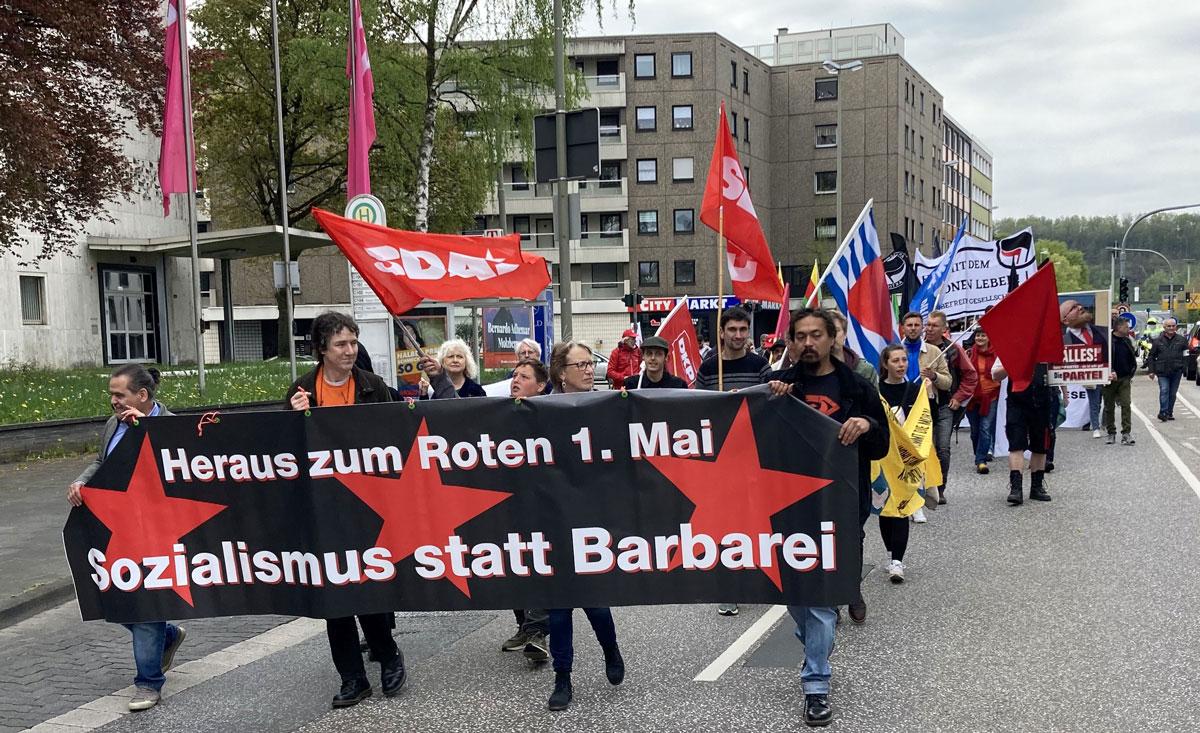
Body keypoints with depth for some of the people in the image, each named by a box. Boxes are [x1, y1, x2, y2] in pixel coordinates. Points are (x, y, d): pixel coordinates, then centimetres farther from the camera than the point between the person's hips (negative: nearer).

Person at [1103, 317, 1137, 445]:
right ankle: (1111, 433, 17)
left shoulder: (1128, 341, 9)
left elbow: (1132, 359, 18)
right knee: (1109, 407, 6)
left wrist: (1130, 374, 10)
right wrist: (1110, 372, -21)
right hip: (1110, 380, -3)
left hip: (1124, 379, 3)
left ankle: (1126, 433, -8)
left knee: (1126, 405, -8)